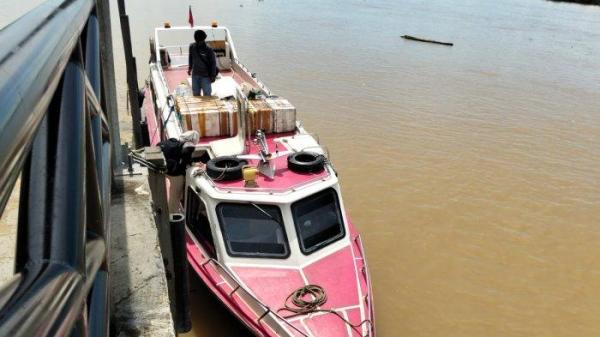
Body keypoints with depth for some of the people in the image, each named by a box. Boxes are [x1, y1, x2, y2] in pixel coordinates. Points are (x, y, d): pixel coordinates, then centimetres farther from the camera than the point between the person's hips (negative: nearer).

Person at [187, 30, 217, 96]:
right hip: (195, 74, 4)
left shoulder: (209, 50, -16)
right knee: (195, 93, 15)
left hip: (205, 75, -4)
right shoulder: (192, 46, -3)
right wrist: (189, 68, 18)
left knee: (207, 94, 2)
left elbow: (213, 63, -10)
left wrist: (213, 76, -10)